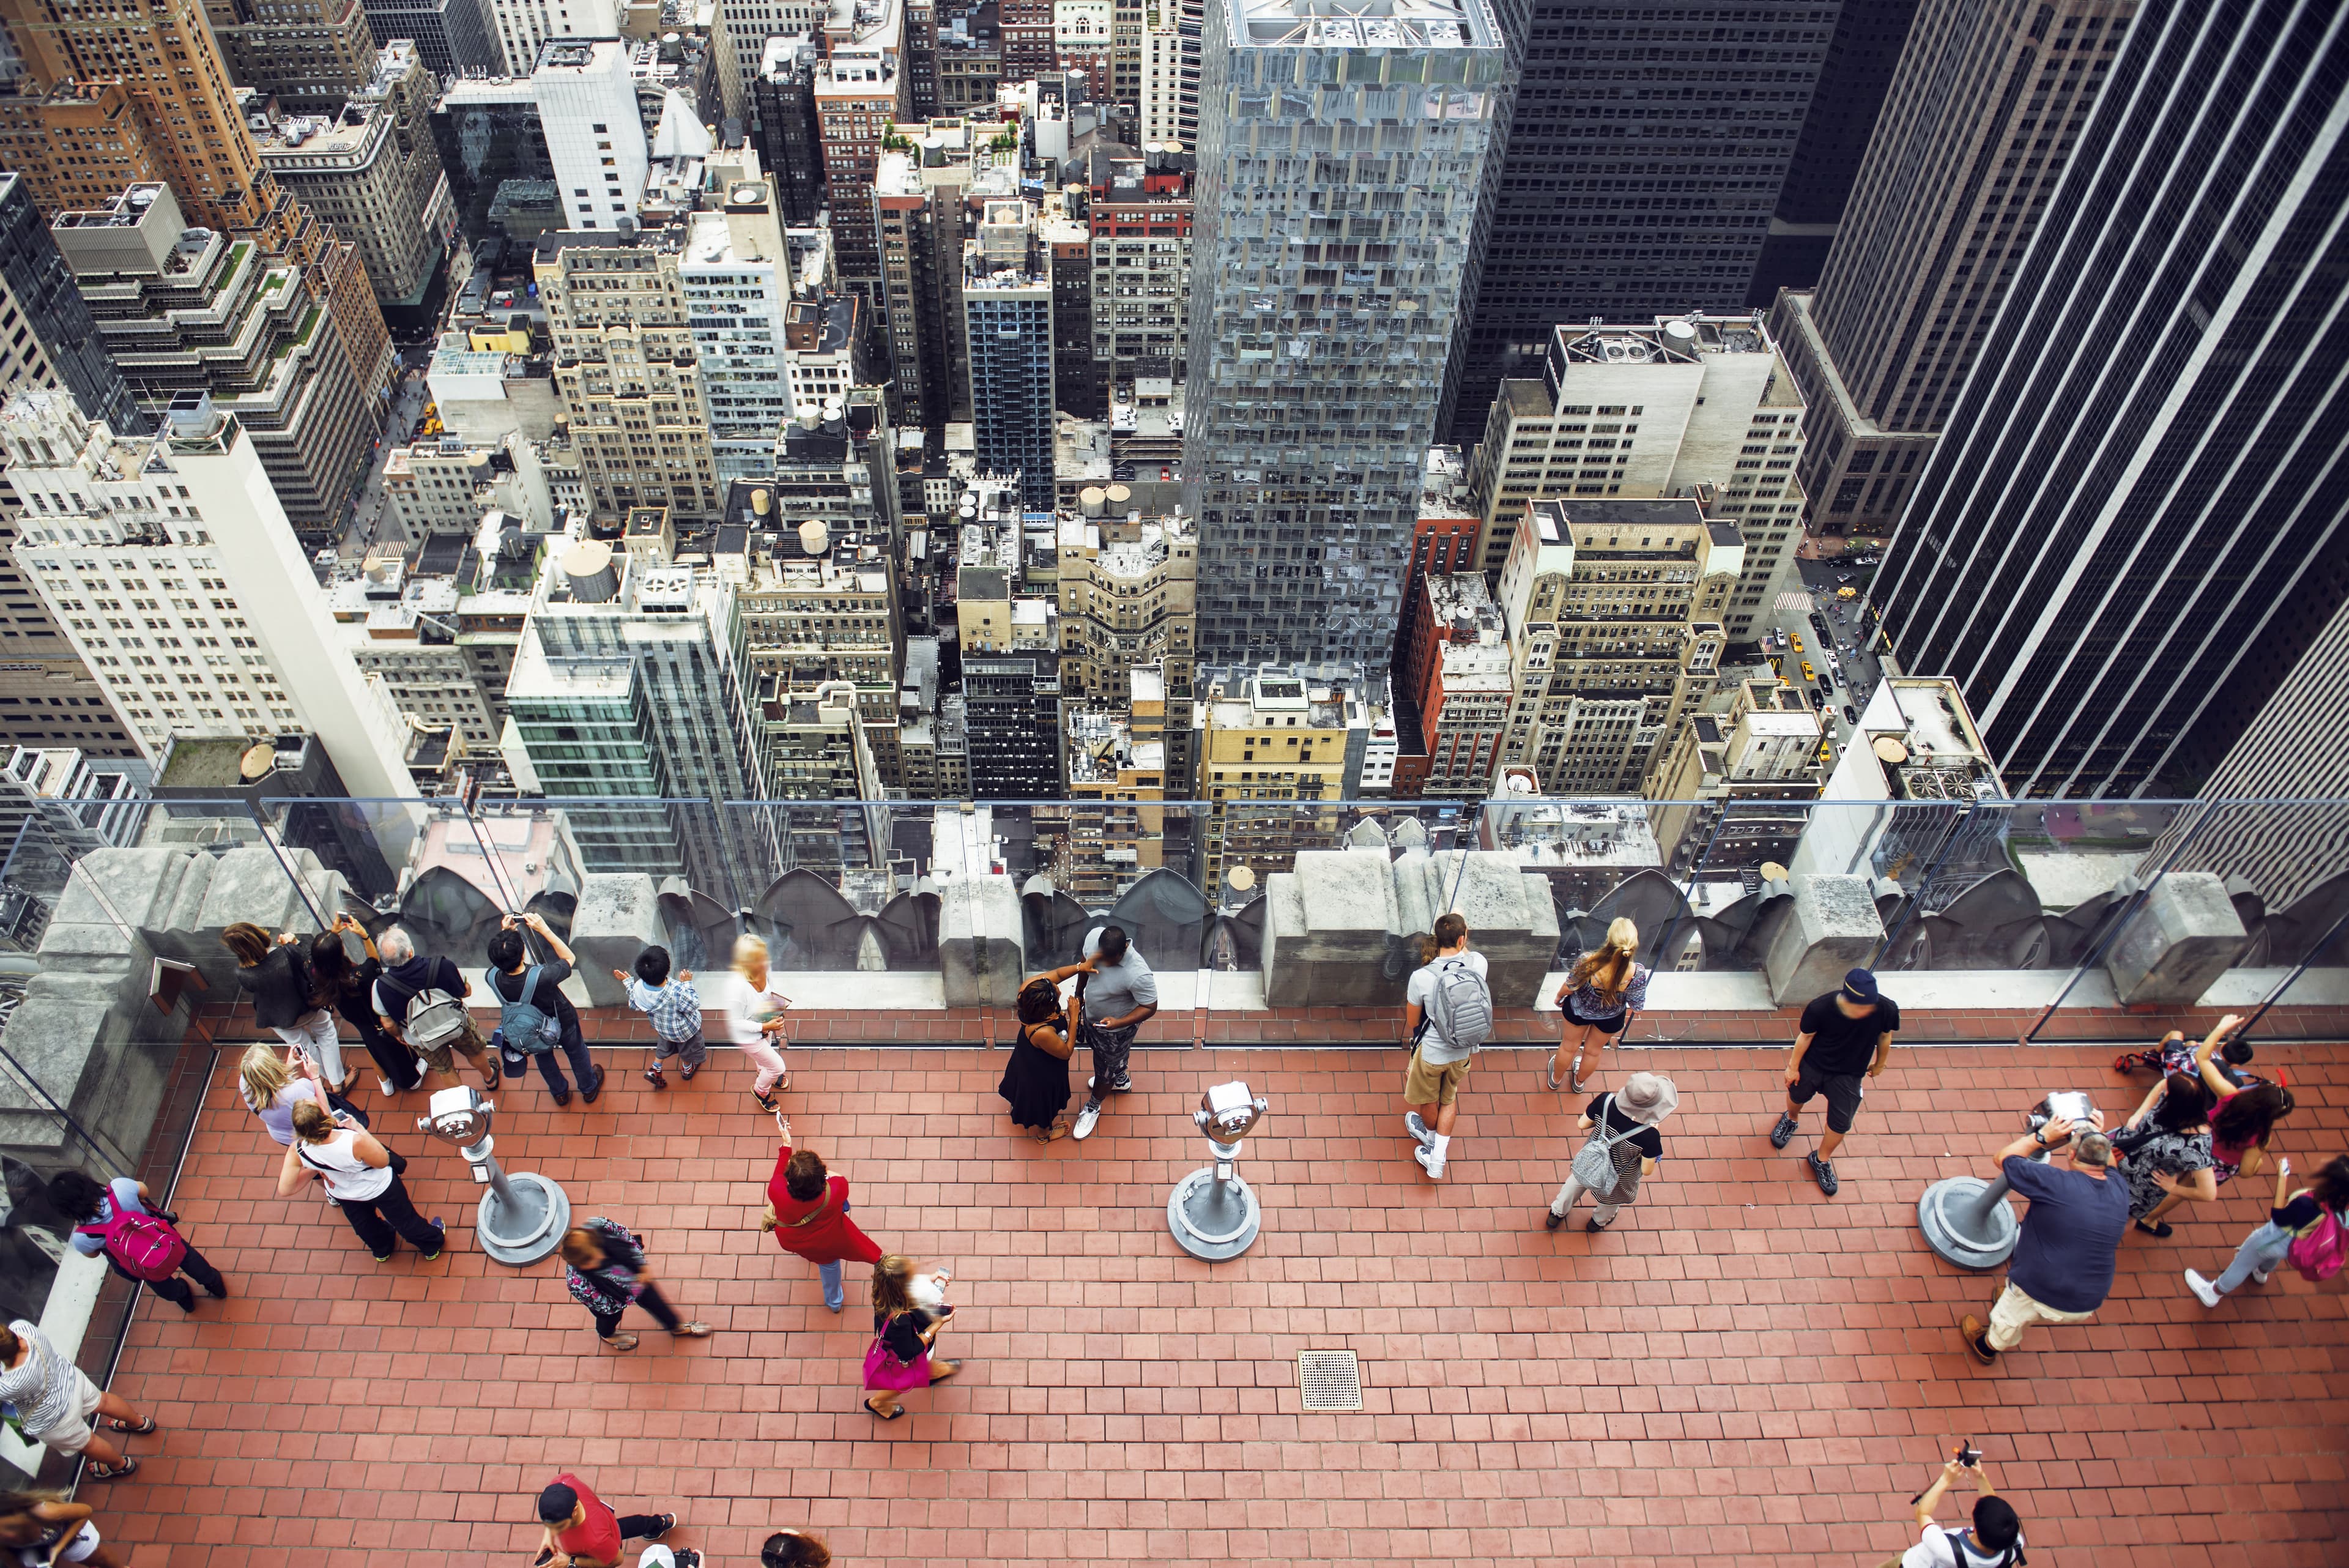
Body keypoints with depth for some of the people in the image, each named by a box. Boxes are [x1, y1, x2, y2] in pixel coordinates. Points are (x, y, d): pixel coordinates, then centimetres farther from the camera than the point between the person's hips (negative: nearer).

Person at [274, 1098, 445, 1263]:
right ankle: (432, 1246, 51)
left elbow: (284, 1190, -24)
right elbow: (383, 1162, -25)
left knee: (366, 1226, 35)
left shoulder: (297, 1151, -35)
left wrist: (312, 1171, -10)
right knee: (405, 1219, 25)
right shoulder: (355, 1142, -45)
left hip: (343, 1196, 4)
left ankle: (382, 1250, 64)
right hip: (380, 1187, -4)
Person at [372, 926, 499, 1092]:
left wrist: (398, 1035, 8)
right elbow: (466, 992, -16)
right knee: (475, 1052, 31)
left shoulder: (381, 986, -33)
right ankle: (490, 1080, 58)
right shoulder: (442, 966, -36)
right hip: (457, 1024, 0)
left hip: (423, 1040, 0)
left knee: (445, 1071, 27)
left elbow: (389, 1025, -14)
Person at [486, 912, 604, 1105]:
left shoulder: (493, 978, -36)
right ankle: (589, 1088, 56)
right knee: (576, 1053, 29)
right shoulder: (541, 977, -47)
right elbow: (568, 957, -26)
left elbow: (497, 961, -9)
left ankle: (559, 1093, 59)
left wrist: (505, 935, -20)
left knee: (543, 1056, 34)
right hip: (562, 1023, -3)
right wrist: (544, 930, -32)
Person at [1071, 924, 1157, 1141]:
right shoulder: (1094, 936, -27)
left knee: (1105, 1069, 22)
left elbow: (1150, 1007, -27)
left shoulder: (1138, 974, -43)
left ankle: (1093, 1107, 52)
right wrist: (1079, 994, 9)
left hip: (1116, 1029, -5)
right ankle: (1121, 1079, 66)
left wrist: (1118, 1023, -38)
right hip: (1091, 1015, 5)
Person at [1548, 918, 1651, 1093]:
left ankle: (1556, 1079, 57)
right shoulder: (1637, 975, -38)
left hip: (1579, 1011, -1)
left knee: (1569, 1046, 30)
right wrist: (1633, 1012, 6)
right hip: (1611, 1018, 1)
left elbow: (1569, 988, -21)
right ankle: (1579, 1081, 59)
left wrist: (1559, 996, 3)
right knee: (1594, 1051, 32)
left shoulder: (1587, 962, -41)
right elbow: (1637, 1006, -18)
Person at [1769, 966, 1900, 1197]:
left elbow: (1885, 1037, -7)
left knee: (1840, 1123, 11)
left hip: (1849, 1074, 1)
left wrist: (1879, 1064, 10)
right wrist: (1793, 1067, -3)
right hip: (1813, 1065, -1)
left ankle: (1821, 1160, 42)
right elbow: (1805, 1037, -15)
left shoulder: (1887, 1010, -30)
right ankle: (1791, 1119, 64)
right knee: (1797, 1096, 26)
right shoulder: (1820, 1008, -34)